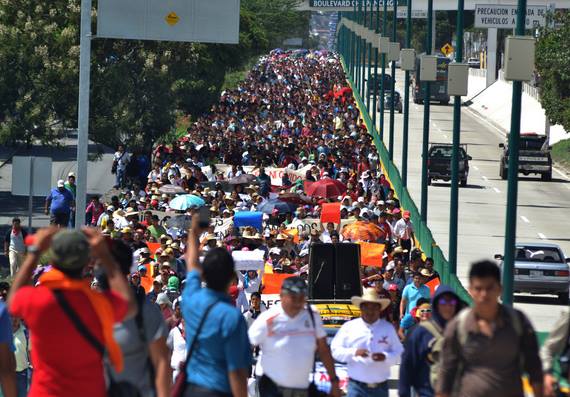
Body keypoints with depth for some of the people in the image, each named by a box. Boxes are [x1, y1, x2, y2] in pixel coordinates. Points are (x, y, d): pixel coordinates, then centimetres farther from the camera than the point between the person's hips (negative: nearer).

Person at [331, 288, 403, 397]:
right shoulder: (349, 327, 4)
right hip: (357, 387, -2)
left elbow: (399, 353, 6)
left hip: (380, 387, 2)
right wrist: (354, 352, -18)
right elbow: (336, 350, 0)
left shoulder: (388, 328, 9)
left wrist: (385, 357, -15)